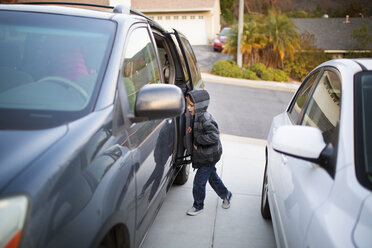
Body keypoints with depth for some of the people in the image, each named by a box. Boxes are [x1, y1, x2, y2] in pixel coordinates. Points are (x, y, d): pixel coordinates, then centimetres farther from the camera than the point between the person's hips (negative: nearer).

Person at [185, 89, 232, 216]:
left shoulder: (205, 119, -28)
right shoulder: (195, 116, 0)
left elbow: (214, 136, -38)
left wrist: (198, 140, -29)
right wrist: (190, 130, -2)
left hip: (209, 156, -9)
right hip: (203, 155, 9)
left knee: (199, 181, 0)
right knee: (212, 176, 25)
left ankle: (198, 206, 20)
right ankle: (225, 194, 46)